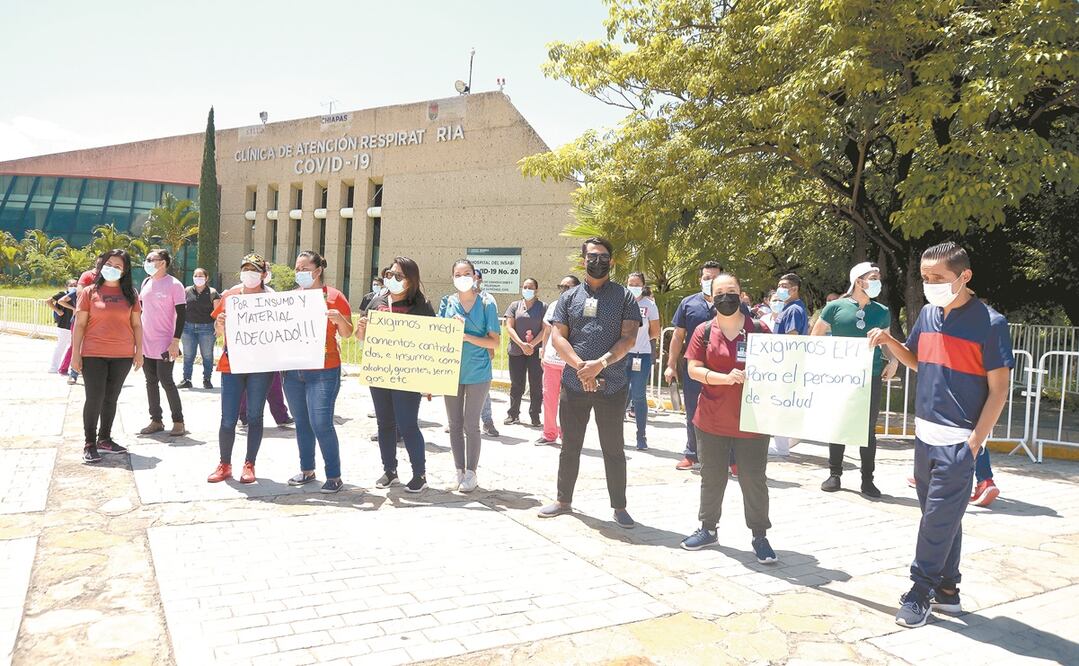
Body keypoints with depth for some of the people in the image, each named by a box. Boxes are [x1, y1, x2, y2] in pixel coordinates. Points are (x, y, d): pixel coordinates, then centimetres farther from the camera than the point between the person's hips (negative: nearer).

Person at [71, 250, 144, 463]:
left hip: (122, 356, 2)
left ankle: (104, 439, 22)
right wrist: (75, 353, -5)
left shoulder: (130, 294, 7)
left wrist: (139, 351, 4)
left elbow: (136, 324, 9)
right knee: (95, 399, -3)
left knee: (111, 398, 11)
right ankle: (90, 444, 6)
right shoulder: (90, 292, 2)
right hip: (94, 355, -2)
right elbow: (79, 324, 0)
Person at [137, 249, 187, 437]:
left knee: (166, 381, -6)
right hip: (145, 342, 7)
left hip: (164, 344, -7)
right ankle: (156, 421, 17)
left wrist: (176, 341, -17)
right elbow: (140, 308, 20)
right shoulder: (146, 283, 11)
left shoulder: (174, 285, -9)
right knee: (151, 382, 9)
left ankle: (178, 421, 5)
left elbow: (181, 314, -12)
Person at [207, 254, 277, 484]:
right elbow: (219, 331, 12)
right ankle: (225, 465, 17)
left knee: (254, 416, 6)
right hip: (232, 363, 1)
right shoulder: (229, 295, 6)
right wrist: (220, 324, -9)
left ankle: (249, 465, 17)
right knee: (228, 419, 1)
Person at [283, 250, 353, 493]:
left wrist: (339, 319, -21)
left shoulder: (334, 296, -3)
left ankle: (334, 475, 0)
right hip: (293, 371, 5)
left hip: (323, 371, -5)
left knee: (321, 424, -10)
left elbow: (347, 334, -2)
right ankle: (307, 470, 24)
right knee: (301, 423, 12)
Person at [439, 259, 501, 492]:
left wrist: (466, 335, -16)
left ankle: (471, 473, 14)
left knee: (471, 425, 2)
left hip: (477, 372, -3)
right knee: (454, 424, 9)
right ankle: (459, 472, 21)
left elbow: (495, 342, -6)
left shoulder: (486, 303, -4)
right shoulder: (447, 303, 5)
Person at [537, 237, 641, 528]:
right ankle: (564, 500, 27)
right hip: (574, 383, 2)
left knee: (613, 449, 7)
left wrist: (600, 364, -19)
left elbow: (629, 338, -6)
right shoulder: (569, 297, 9)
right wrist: (580, 366, -14)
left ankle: (619, 507, 18)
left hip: (612, 385, -2)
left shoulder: (624, 296, 3)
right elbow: (558, 336, 1)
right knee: (570, 447, 12)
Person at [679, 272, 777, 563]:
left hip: (752, 420, -1)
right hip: (711, 420, 1)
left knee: (754, 479, 5)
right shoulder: (704, 331, 2)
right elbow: (693, 369, -4)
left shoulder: (759, 330, -1)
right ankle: (709, 528, 29)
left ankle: (760, 536, 17)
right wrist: (725, 377, -18)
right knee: (712, 477, 13)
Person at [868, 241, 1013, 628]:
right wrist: (889, 342, 4)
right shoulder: (928, 314, 7)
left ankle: (921, 592, 11)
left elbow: (999, 390, -11)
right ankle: (947, 591, 26)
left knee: (939, 519, -1)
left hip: (958, 440, -6)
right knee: (941, 517, 14)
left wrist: (975, 442, -15)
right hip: (926, 435, 6)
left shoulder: (990, 323, -11)